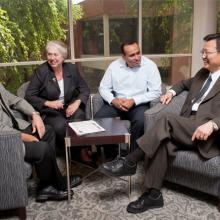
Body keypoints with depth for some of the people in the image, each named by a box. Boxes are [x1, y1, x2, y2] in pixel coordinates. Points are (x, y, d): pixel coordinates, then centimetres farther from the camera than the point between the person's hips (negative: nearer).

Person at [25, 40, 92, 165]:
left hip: (70, 107, 2)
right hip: (49, 111, -2)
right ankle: (78, 152, -8)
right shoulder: (41, 71, -6)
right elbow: (29, 96, -6)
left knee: (79, 117, -32)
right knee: (60, 126, -33)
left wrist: (77, 102, -13)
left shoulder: (71, 68, 3)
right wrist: (48, 103, -20)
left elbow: (84, 89, 7)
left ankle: (83, 149, -11)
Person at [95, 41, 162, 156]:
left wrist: (134, 101, -19)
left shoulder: (149, 65, -7)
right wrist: (113, 100, -15)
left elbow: (156, 91, -11)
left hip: (139, 104, -3)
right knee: (98, 118, -20)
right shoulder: (114, 66, 2)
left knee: (140, 121, -34)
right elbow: (103, 88, 6)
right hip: (117, 103, 3)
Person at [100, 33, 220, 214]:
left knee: (168, 120, -30)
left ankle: (129, 162, -22)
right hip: (185, 130, 6)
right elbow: (186, 83, 43)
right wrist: (172, 92, 22)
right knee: (161, 141, -25)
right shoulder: (203, 73, 23)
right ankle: (153, 194, -19)